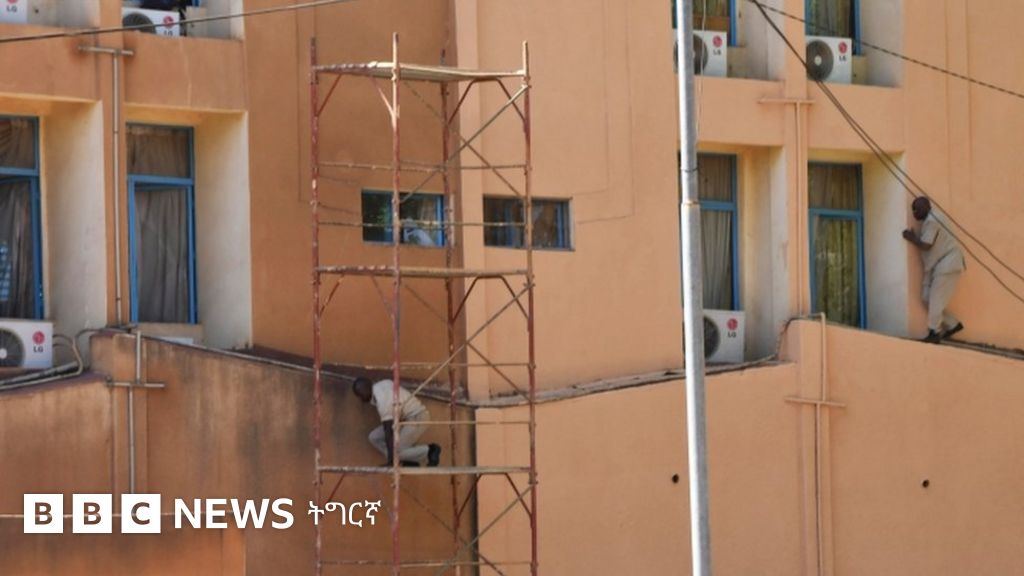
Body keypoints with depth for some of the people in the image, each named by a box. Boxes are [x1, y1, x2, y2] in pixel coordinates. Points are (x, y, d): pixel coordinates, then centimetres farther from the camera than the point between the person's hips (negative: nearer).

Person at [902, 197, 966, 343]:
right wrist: (914, 237, 1)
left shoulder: (930, 221, -16)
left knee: (936, 298, -10)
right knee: (927, 297, 8)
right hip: (937, 265, 10)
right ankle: (953, 324, 16)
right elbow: (924, 243, 14)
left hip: (947, 264, -10)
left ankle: (934, 333, -7)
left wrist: (911, 238, -8)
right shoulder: (927, 221, 15)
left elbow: (926, 245, -20)